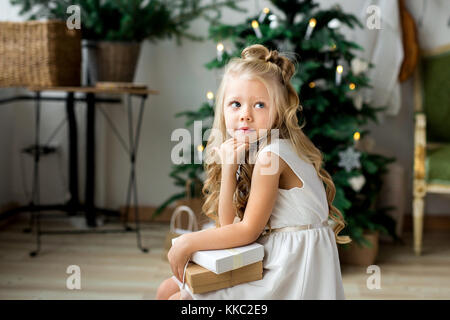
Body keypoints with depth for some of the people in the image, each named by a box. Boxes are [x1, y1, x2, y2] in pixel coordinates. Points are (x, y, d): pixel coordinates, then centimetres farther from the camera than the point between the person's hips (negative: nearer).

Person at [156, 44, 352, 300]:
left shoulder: (271, 155, -19)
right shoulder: (247, 155, 6)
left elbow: (248, 231, -18)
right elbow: (228, 226, 0)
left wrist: (188, 242, -12)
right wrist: (228, 168, -11)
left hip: (291, 274, -8)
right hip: (264, 265, 8)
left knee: (179, 298, -8)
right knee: (167, 290, 11)